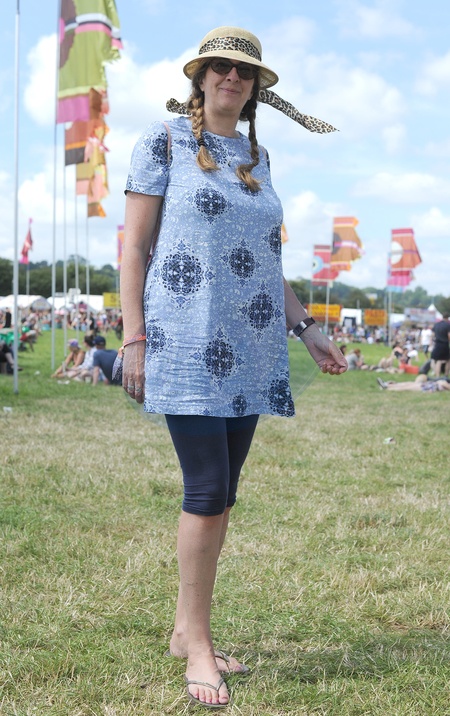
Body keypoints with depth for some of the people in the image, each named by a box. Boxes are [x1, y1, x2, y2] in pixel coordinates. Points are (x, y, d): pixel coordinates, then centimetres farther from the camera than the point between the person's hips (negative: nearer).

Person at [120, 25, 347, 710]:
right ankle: (198, 644, 0)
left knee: (220, 496, 7)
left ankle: (186, 630, 18)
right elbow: (134, 243, -3)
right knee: (207, 489, -11)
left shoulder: (257, 156, 19)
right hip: (188, 343, -6)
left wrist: (306, 326, 16)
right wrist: (133, 337, -10)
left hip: (248, 348, 6)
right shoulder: (165, 140, 2)